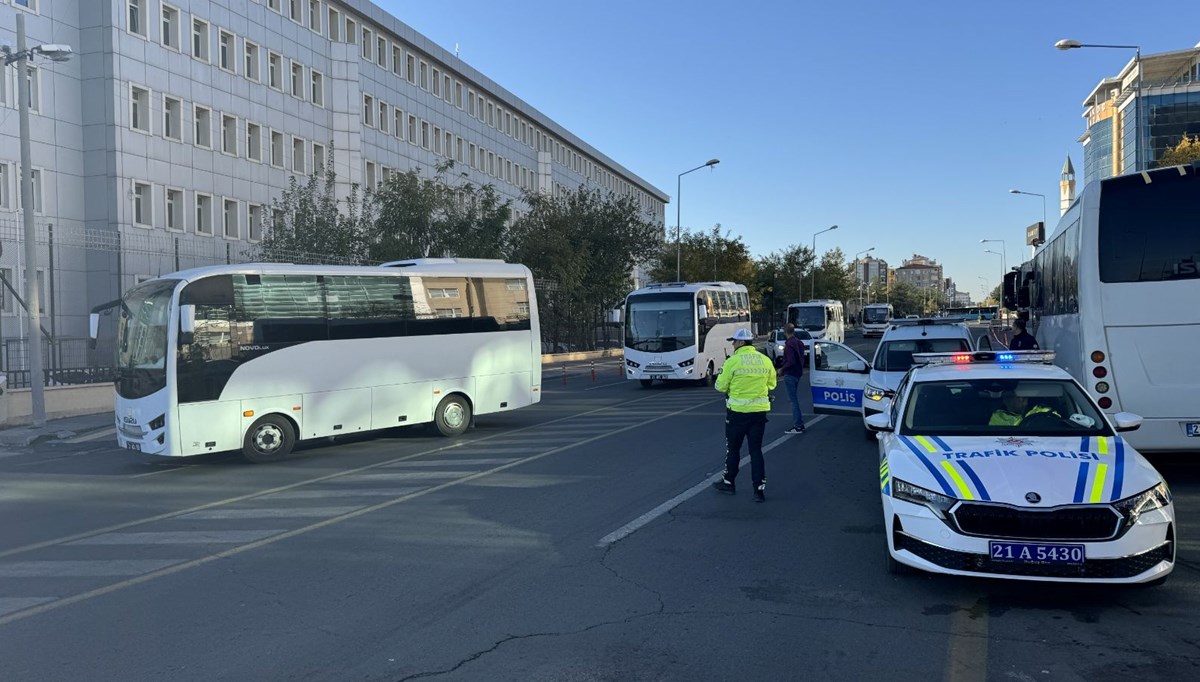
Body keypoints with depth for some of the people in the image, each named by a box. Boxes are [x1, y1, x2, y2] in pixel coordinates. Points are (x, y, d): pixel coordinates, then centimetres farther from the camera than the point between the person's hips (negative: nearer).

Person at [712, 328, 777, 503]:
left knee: (733, 448, 13)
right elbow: (771, 384, 12)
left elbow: (721, 386, -7)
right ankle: (760, 489, 4)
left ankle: (729, 482, 26)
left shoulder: (732, 361, -13)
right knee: (756, 450, 9)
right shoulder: (765, 360, 1)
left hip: (737, 411, -4)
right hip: (760, 410, 4)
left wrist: (722, 373, 12)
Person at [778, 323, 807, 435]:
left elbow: (791, 361, -25)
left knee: (794, 400, -6)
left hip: (790, 375, -9)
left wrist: (782, 369, -12)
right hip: (798, 373, 9)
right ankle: (799, 422, 24)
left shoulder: (789, 345, -19)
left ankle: (798, 426, -5)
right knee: (795, 399, 19)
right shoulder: (799, 343, 9)